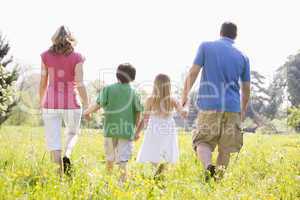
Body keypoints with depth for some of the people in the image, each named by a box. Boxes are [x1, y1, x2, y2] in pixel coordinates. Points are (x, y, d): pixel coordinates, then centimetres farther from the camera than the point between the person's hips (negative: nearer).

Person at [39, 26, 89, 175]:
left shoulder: (46, 56, 0)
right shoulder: (76, 58, -6)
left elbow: (43, 83, 5)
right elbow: (80, 85, -10)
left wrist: (41, 102, 20)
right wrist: (87, 106, 0)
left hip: (51, 104, 1)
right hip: (71, 104, -1)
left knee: (53, 141, 5)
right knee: (73, 133, 23)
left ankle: (59, 173, -2)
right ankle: (67, 157, -4)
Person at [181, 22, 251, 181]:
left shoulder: (206, 47, 3)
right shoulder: (243, 57, 9)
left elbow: (193, 73, -2)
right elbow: (246, 89, 12)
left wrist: (185, 95, 11)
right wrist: (243, 110, 26)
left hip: (209, 105, -2)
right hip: (232, 108, 2)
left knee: (202, 142, 4)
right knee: (225, 149, 10)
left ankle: (208, 166, -23)